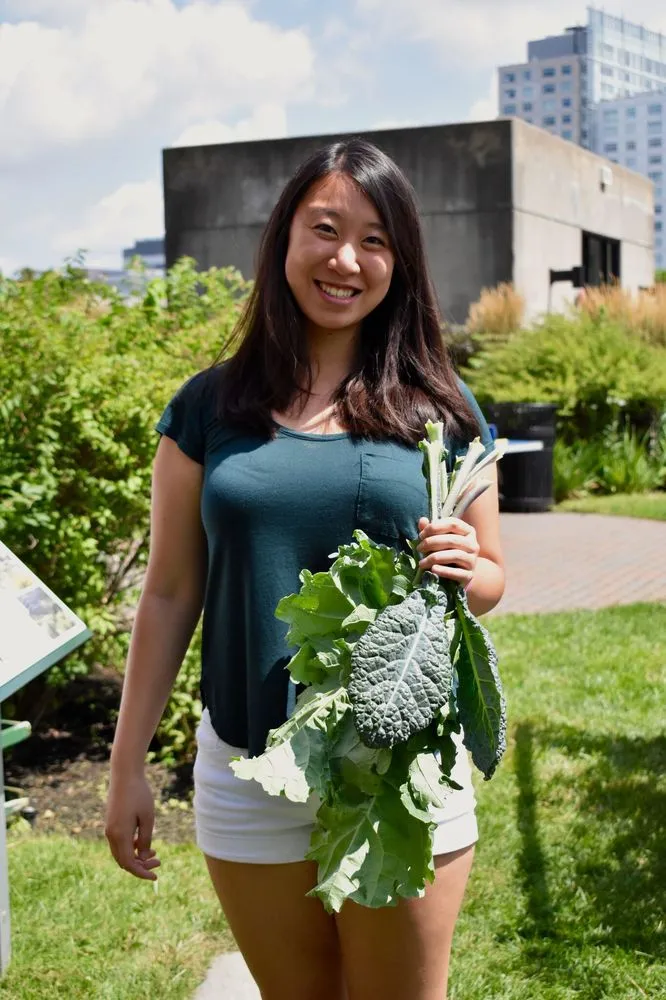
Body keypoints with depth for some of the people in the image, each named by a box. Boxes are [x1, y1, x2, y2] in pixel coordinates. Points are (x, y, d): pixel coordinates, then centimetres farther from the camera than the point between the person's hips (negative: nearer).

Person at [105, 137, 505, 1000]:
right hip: (249, 769, 1)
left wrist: (459, 568, -15)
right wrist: (127, 763, 7)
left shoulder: (439, 411, 0)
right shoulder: (209, 408, 2)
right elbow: (169, 594, 6)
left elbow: (491, 581, 9)